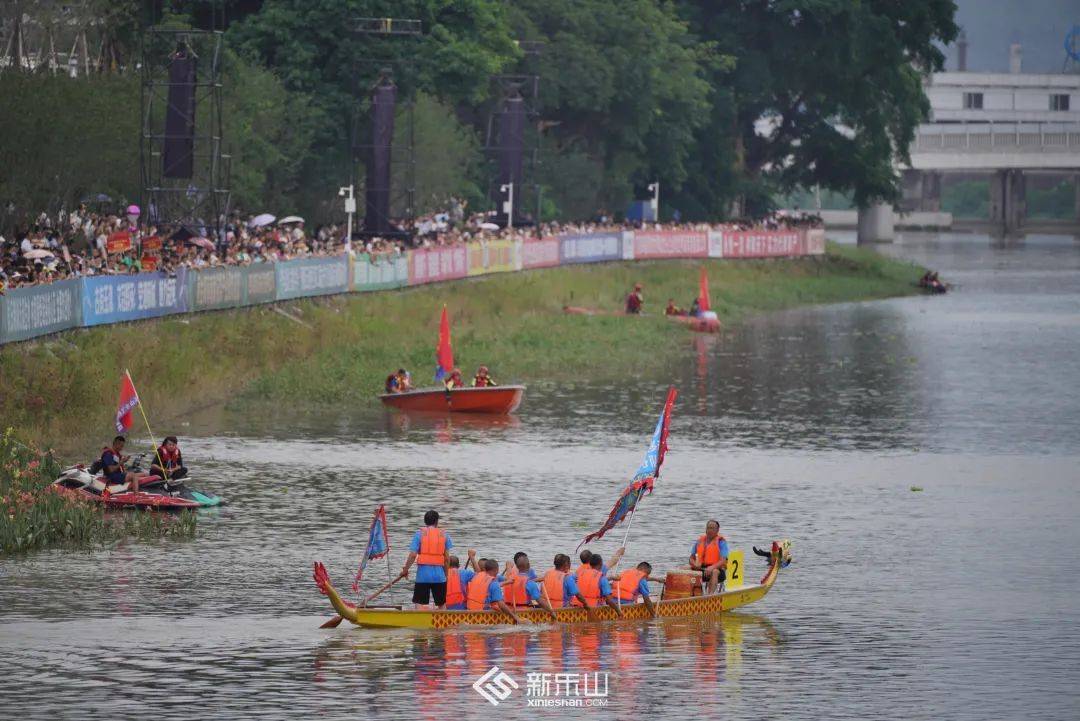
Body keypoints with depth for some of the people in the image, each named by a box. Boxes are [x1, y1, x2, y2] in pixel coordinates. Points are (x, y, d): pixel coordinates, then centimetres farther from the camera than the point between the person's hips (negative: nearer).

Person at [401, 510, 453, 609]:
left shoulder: (420, 534, -1)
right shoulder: (443, 535, 6)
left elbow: (413, 555, -7)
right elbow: (447, 558, 5)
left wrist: (405, 569, 5)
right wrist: (446, 574, 17)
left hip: (423, 574, -2)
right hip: (439, 574, 2)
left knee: (419, 603, -2)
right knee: (442, 604, 14)